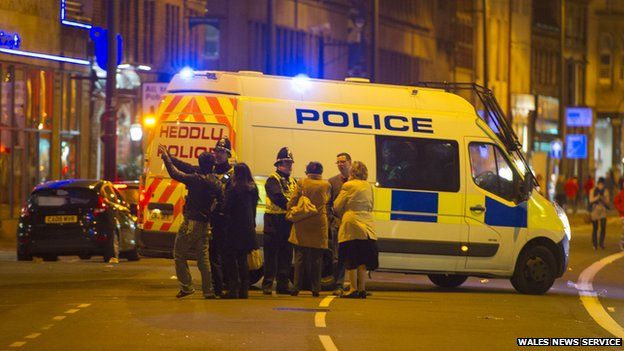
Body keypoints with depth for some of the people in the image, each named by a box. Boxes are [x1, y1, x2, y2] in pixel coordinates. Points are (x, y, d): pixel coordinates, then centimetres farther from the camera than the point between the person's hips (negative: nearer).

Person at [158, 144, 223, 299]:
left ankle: (186, 286, -1)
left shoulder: (197, 179, -17)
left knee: (179, 254, 5)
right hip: (205, 223, 7)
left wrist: (166, 157, 1)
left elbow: (175, 173, -11)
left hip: (192, 222, -7)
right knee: (203, 257, 10)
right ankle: (209, 290, 6)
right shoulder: (214, 181, 5)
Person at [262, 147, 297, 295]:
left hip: (288, 221, 7)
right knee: (271, 255, -5)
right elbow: (278, 198, -19)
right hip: (274, 221, -7)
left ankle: (282, 285, 11)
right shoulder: (273, 180, -4)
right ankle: (267, 285, -3)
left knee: (286, 255, 7)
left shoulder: (292, 181, 20)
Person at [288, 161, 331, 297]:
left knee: (300, 256, 4)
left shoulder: (302, 183, -2)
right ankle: (315, 288, 4)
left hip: (302, 225, -1)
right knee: (317, 258, 6)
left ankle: (296, 287, 0)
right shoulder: (326, 185, 1)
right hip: (320, 224, 1)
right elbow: (327, 202, 11)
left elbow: (292, 202, -4)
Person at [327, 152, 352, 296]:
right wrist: (333, 220, -5)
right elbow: (327, 204, 8)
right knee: (338, 257, -2)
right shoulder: (332, 182, 9)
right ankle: (338, 286, 1)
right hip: (337, 223, 1)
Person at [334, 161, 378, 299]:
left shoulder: (348, 186, -6)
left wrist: (342, 215, 17)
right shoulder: (369, 187, 11)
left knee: (351, 261, -1)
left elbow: (337, 206, -2)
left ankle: (353, 289, -3)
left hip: (351, 225, -5)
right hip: (367, 226, 5)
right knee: (362, 261, 9)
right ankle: (362, 289, 8)